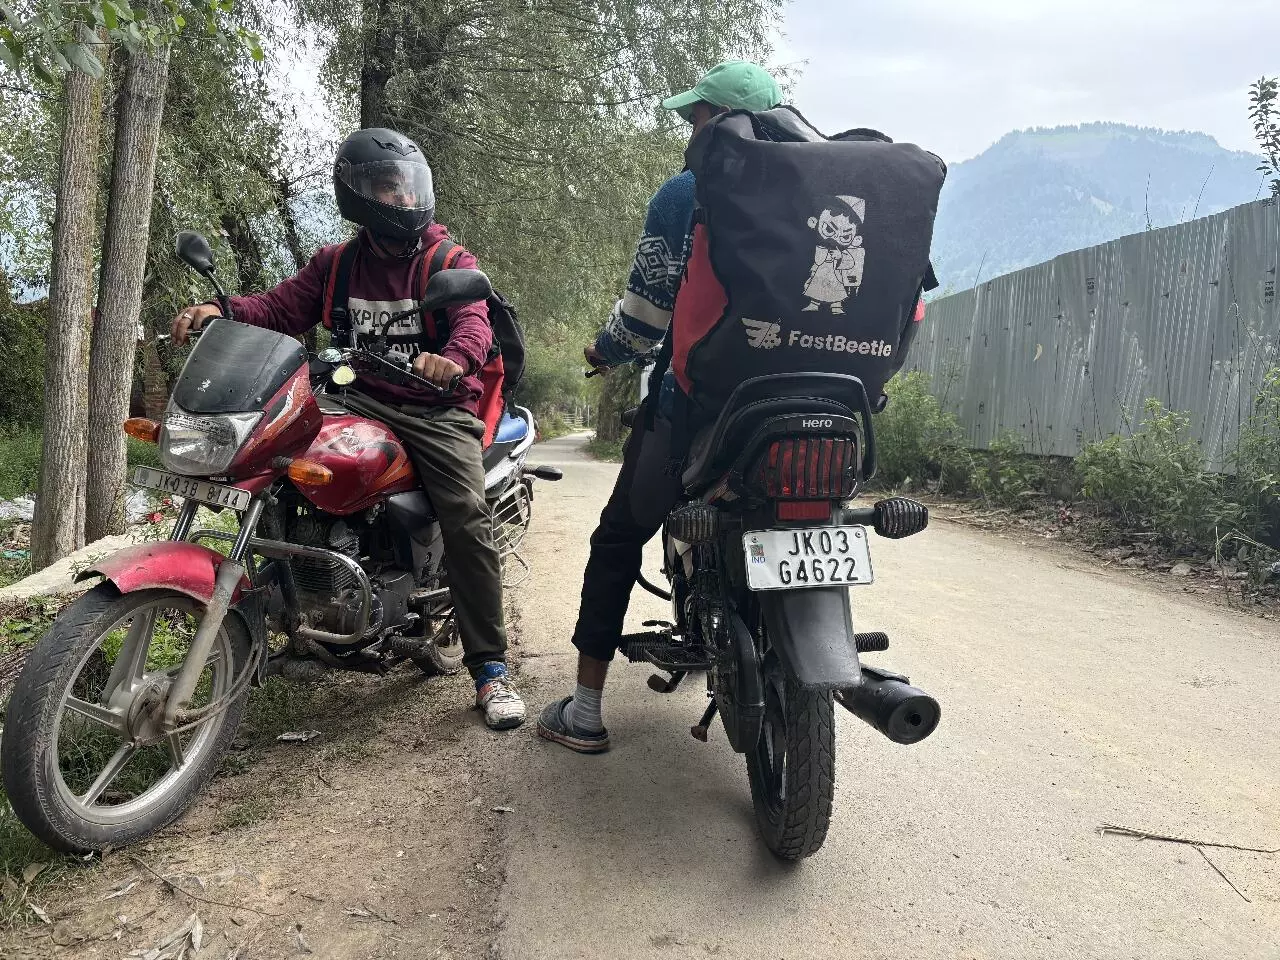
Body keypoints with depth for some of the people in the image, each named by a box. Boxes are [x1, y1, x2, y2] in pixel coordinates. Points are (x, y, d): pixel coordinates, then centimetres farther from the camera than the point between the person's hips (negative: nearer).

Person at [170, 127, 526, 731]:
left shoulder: (451, 261, 2)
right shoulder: (335, 264, 15)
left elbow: (473, 320, -16)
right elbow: (281, 307, 5)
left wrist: (453, 357, -41)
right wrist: (218, 311, -16)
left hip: (437, 409, -3)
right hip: (363, 401, 3)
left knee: (469, 522, -21)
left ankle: (490, 667, -13)